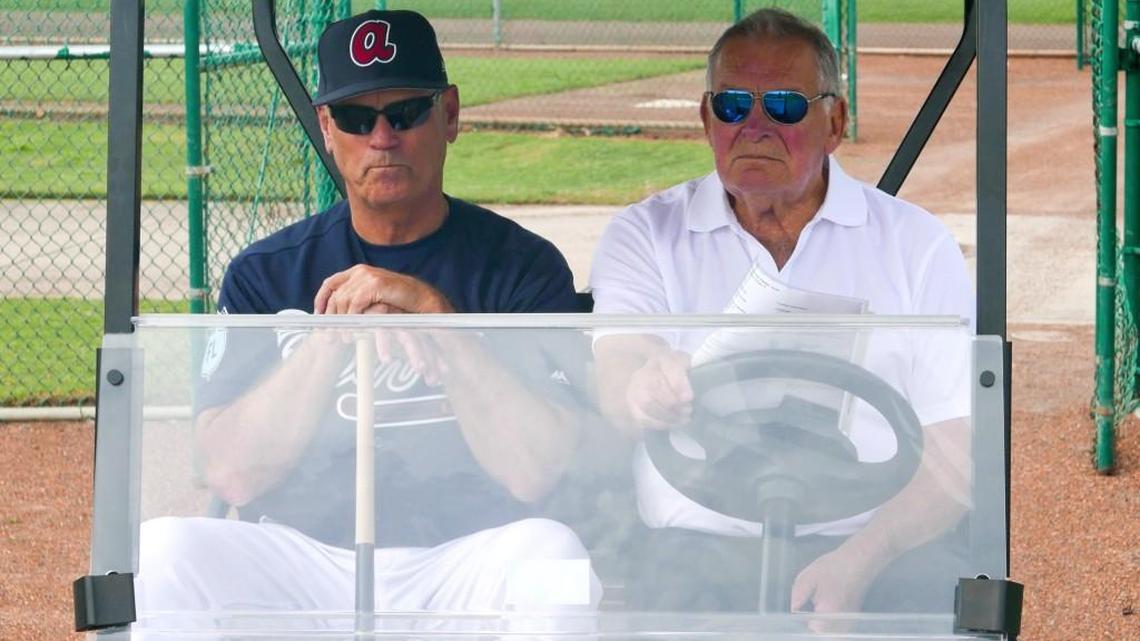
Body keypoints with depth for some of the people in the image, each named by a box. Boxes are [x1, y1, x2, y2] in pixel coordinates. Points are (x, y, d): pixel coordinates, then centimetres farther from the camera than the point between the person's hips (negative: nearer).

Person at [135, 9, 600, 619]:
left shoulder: (524, 266, 3)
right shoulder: (264, 274, 7)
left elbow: (534, 471, -11)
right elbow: (231, 474, -6)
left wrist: (434, 316, -19)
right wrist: (332, 336, -18)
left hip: (463, 567, -1)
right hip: (302, 565, 2)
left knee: (548, 552, -34)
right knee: (163, 547, -27)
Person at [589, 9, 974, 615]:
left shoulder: (915, 245, 11)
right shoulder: (646, 236, 12)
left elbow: (958, 454, 4)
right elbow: (620, 381, -6)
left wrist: (860, 561, -13)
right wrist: (649, 395, -33)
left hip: (881, 550, 0)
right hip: (699, 548, 0)